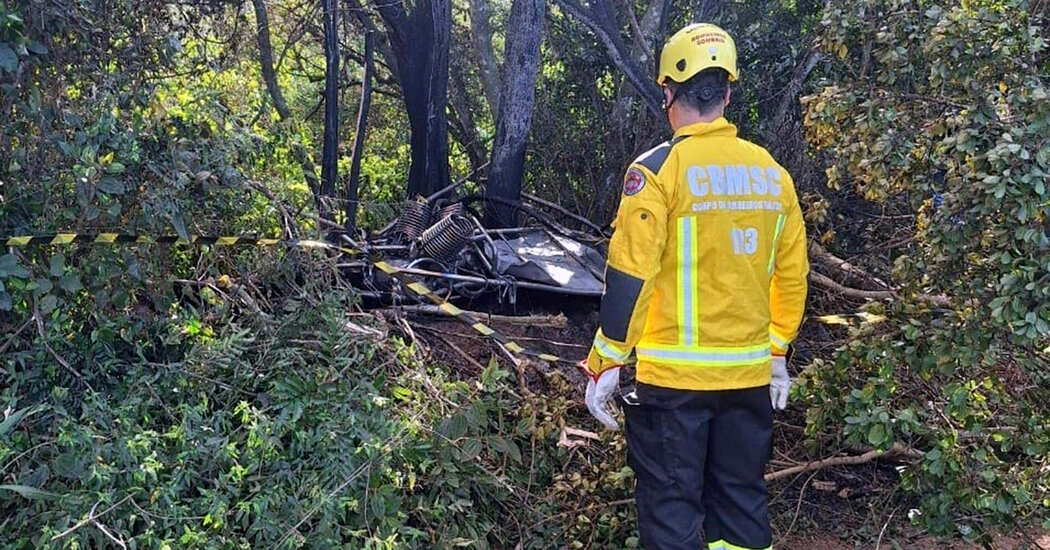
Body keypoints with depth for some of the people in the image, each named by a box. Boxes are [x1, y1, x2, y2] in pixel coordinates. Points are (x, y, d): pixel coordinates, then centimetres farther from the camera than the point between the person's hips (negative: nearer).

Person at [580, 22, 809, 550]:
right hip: (749, 376, 5)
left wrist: (604, 364, -6)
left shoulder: (658, 169, -11)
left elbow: (629, 276, -14)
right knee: (742, 506, 18)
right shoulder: (772, 173, 6)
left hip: (672, 377, -5)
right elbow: (792, 275, 12)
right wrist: (778, 354, 23)